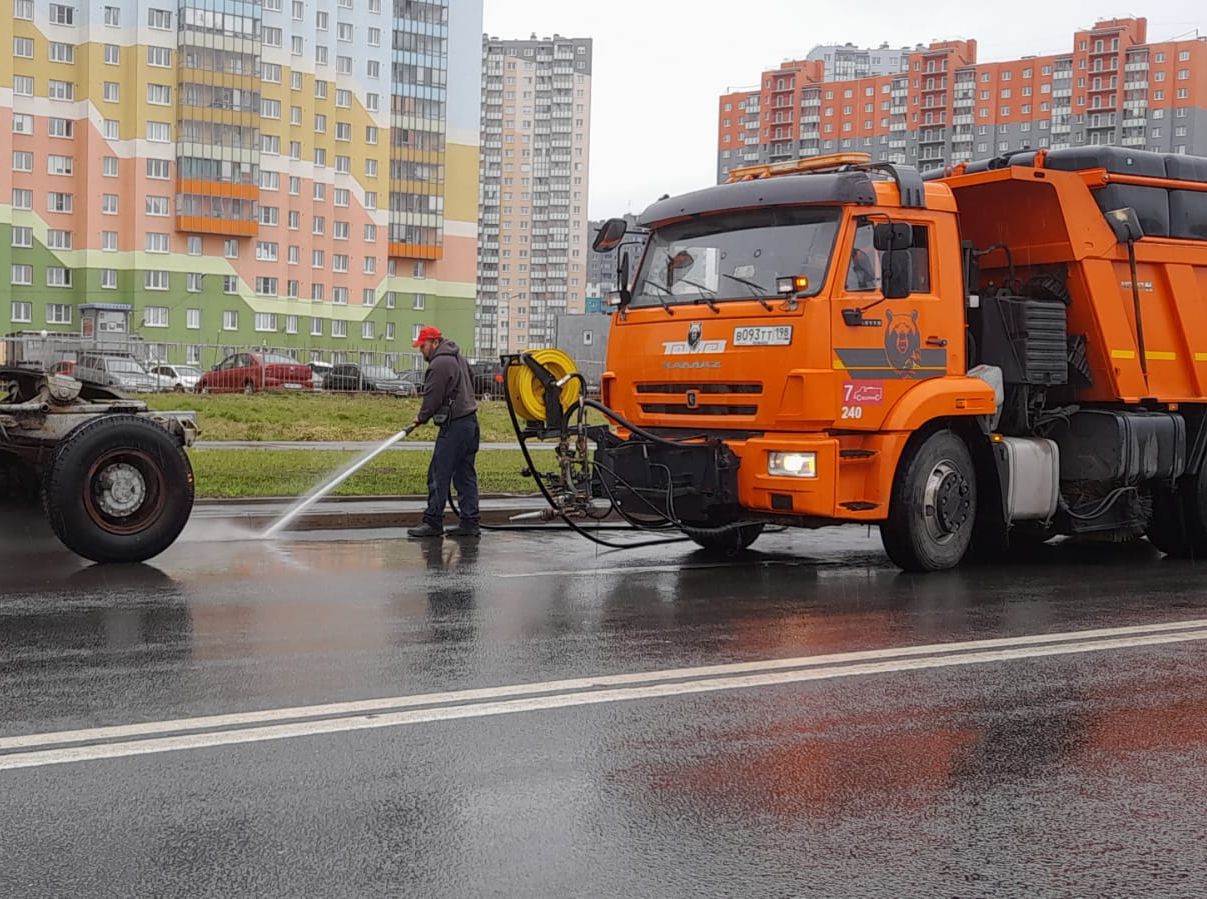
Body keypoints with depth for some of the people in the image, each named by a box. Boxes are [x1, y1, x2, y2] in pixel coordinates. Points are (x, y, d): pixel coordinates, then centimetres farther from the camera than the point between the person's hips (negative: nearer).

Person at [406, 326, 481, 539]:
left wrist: (421, 418, 4)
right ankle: (470, 522, 11)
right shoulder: (458, 358, 17)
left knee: (438, 475, -4)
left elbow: (432, 397, -13)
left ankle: (433, 523, -1)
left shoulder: (440, 364, -13)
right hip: (470, 422, 10)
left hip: (454, 426, -10)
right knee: (465, 475, 10)